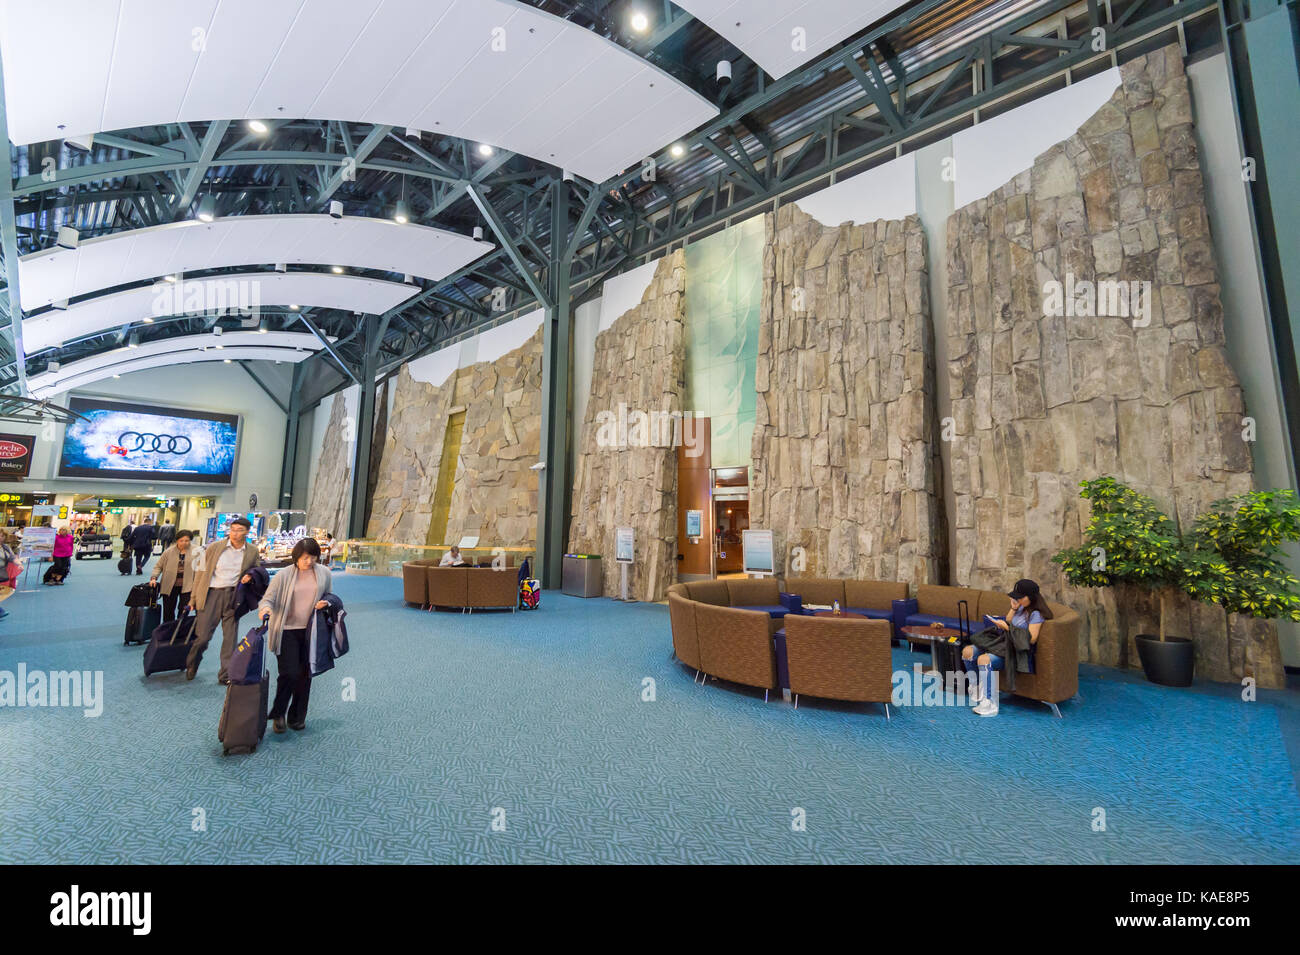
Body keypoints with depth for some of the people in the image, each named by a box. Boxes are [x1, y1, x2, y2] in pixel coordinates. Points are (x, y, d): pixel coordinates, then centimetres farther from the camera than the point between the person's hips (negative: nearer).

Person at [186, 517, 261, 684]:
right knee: (203, 636, 2)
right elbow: (201, 572, 4)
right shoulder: (214, 547, -1)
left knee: (230, 637, 4)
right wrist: (193, 598, 5)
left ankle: (225, 675, 14)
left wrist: (251, 575, -7)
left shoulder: (253, 552, 4)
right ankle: (192, 664, 33)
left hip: (234, 596, 1)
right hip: (212, 594, -1)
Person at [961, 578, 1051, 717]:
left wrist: (1007, 628, -20)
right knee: (967, 651, -6)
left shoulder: (1036, 614, -12)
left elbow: (1031, 639, -19)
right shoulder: (1022, 608, 14)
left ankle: (990, 704, -25)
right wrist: (1013, 607, 8)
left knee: (984, 659, -32)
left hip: (1017, 652, -9)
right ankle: (978, 690, 9)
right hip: (1005, 643, 9)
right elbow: (1008, 624, 19)